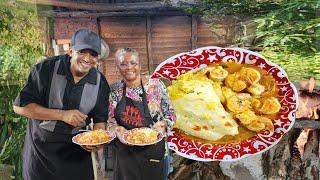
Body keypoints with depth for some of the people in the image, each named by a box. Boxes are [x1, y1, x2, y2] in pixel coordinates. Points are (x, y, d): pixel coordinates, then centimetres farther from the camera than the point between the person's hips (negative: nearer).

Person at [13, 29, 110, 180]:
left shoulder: (100, 83, -6)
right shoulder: (46, 69, -14)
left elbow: (99, 119, 1)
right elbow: (20, 106, -15)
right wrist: (63, 115, -22)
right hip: (40, 149, -2)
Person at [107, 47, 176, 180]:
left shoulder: (156, 85, -6)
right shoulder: (114, 90, 1)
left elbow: (170, 114, -1)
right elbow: (109, 119, 4)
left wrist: (162, 125, -20)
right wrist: (116, 129, -16)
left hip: (152, 152, -1)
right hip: (124, 153, 2)